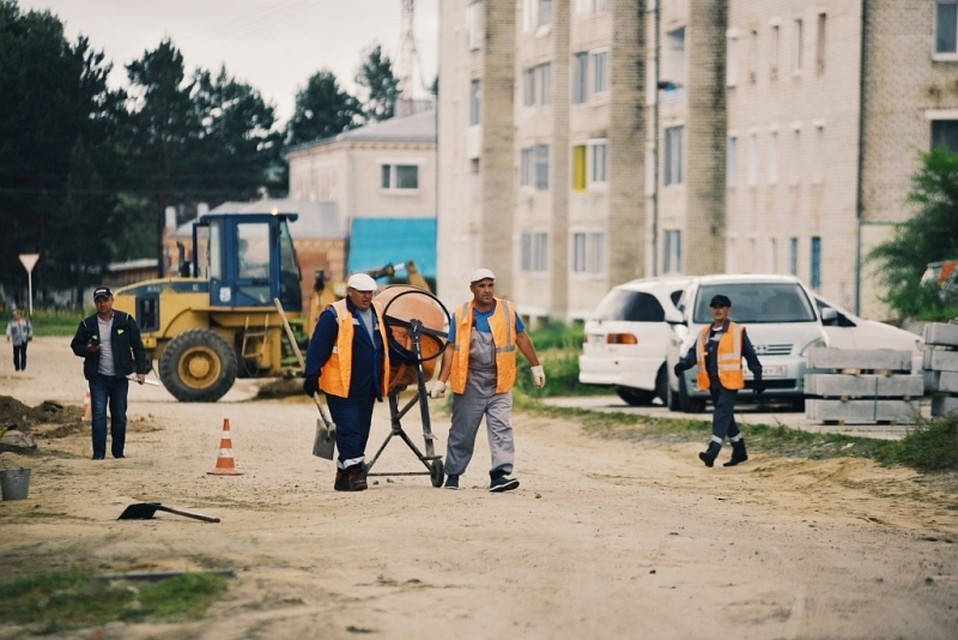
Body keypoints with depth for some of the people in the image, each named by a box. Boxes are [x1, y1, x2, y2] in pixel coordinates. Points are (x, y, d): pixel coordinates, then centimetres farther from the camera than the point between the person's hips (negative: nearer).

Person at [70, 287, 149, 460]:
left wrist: (141, 370, -5)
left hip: (120, 377, 0)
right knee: (99, 414, -7)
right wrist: (87, 349, -12)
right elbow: (75, 345, 11)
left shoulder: (126, 321, 1)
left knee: (119, 416, 7)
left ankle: (118, 451, 19)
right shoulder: (87, 324, 3)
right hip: (98, 377, 0)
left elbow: (137, 346, 3)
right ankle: (98, 453, -5)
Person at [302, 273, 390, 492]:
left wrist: (383, 380, 21)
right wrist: (312, 375, -14)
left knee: (361, 431, 8)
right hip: (341, 386, -7)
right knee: (348, 429, -10)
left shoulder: (377, 312, 13)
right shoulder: (334, 315, -9)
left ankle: (343, 475, 15)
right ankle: (353, 470, -8)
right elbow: (318, 347, -10)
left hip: (366, 387, 7)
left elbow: (383, 346, 22)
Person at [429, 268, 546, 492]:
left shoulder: (508, 310, 3)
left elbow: (521, 338, 13)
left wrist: (536, 366, 15)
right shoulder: (460, 316, 0)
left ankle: (501, 473, -16)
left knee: (501, 428, -10)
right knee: (462, 431, 8)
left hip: (499, 383, 0)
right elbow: (451, 349, 0)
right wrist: (441, 381, -4)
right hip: (469, 383, 0)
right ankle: (453, 474, 20)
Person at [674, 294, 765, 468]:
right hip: (713, 383, 6)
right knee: (726, 418, 13)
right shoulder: (705, 333, 14)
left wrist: (758, 377, 1)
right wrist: (683, 364, -12)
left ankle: (713, 451, -27)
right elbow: (694, 352, 8)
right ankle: (740, 451, 26)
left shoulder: (738, 331, -1)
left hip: (729, 382, -6)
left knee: (722, 415, -17)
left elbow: (750, 354, 2)